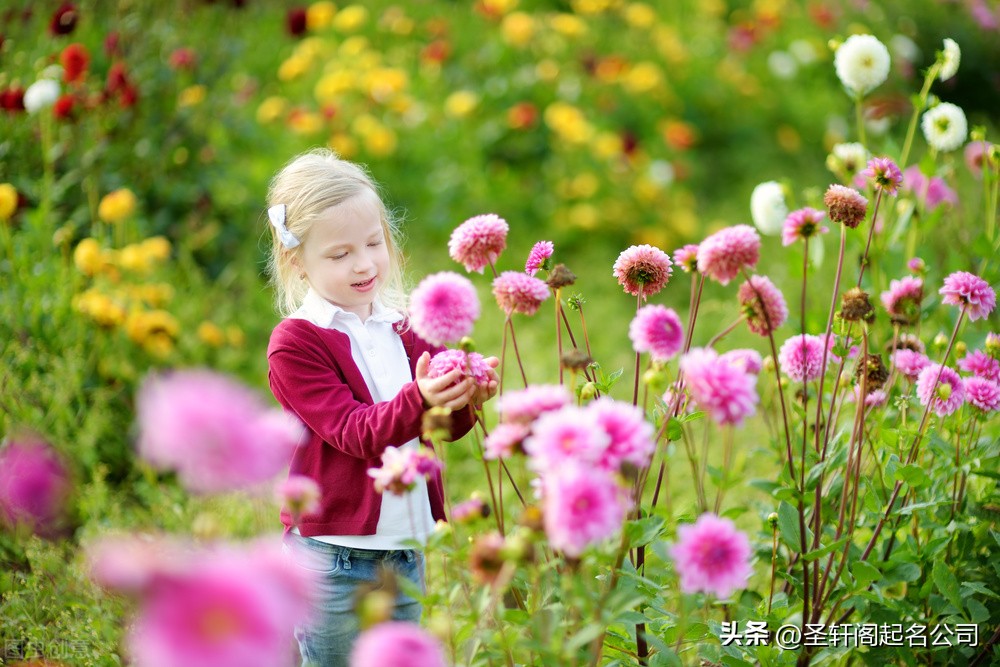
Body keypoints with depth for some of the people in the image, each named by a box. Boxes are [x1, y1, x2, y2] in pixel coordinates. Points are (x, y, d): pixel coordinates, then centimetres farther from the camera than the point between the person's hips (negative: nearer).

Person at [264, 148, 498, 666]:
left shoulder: (404, 328, 8)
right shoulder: (295, 343, -11)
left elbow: (444, 428, 1)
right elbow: (353, 432, -20)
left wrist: (466, 398, -21)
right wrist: (420, 400, -37)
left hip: (407, 549, 6)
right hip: (335, 557, -6)